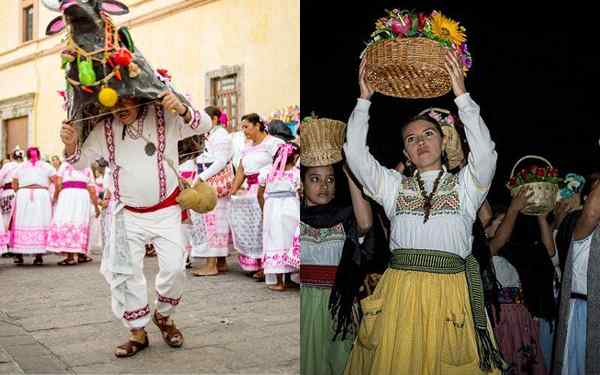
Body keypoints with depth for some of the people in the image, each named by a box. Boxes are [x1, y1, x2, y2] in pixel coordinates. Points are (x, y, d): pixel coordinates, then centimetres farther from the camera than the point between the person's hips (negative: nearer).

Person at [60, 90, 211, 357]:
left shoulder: (165, 117, -11)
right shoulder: (104, 129, -5)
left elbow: (204, 125, -16)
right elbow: (80, 161, 5)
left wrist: (183, 110, -36)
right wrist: (71, 144, -18)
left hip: (166, 211, -1)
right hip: (127, 214, 2)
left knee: (174, 268, -5)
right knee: (124, 273, -2)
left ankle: (163, 315, 24)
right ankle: (137, 332, 14)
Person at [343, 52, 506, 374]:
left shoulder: (465, 185, 14)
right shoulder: (393, 185, 18)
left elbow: (485, 153, -5)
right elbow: (355, 154, 8)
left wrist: (461, 95, -8)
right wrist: (364, 100, 4)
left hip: (451, 288, -1)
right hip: (399, 290, 1)